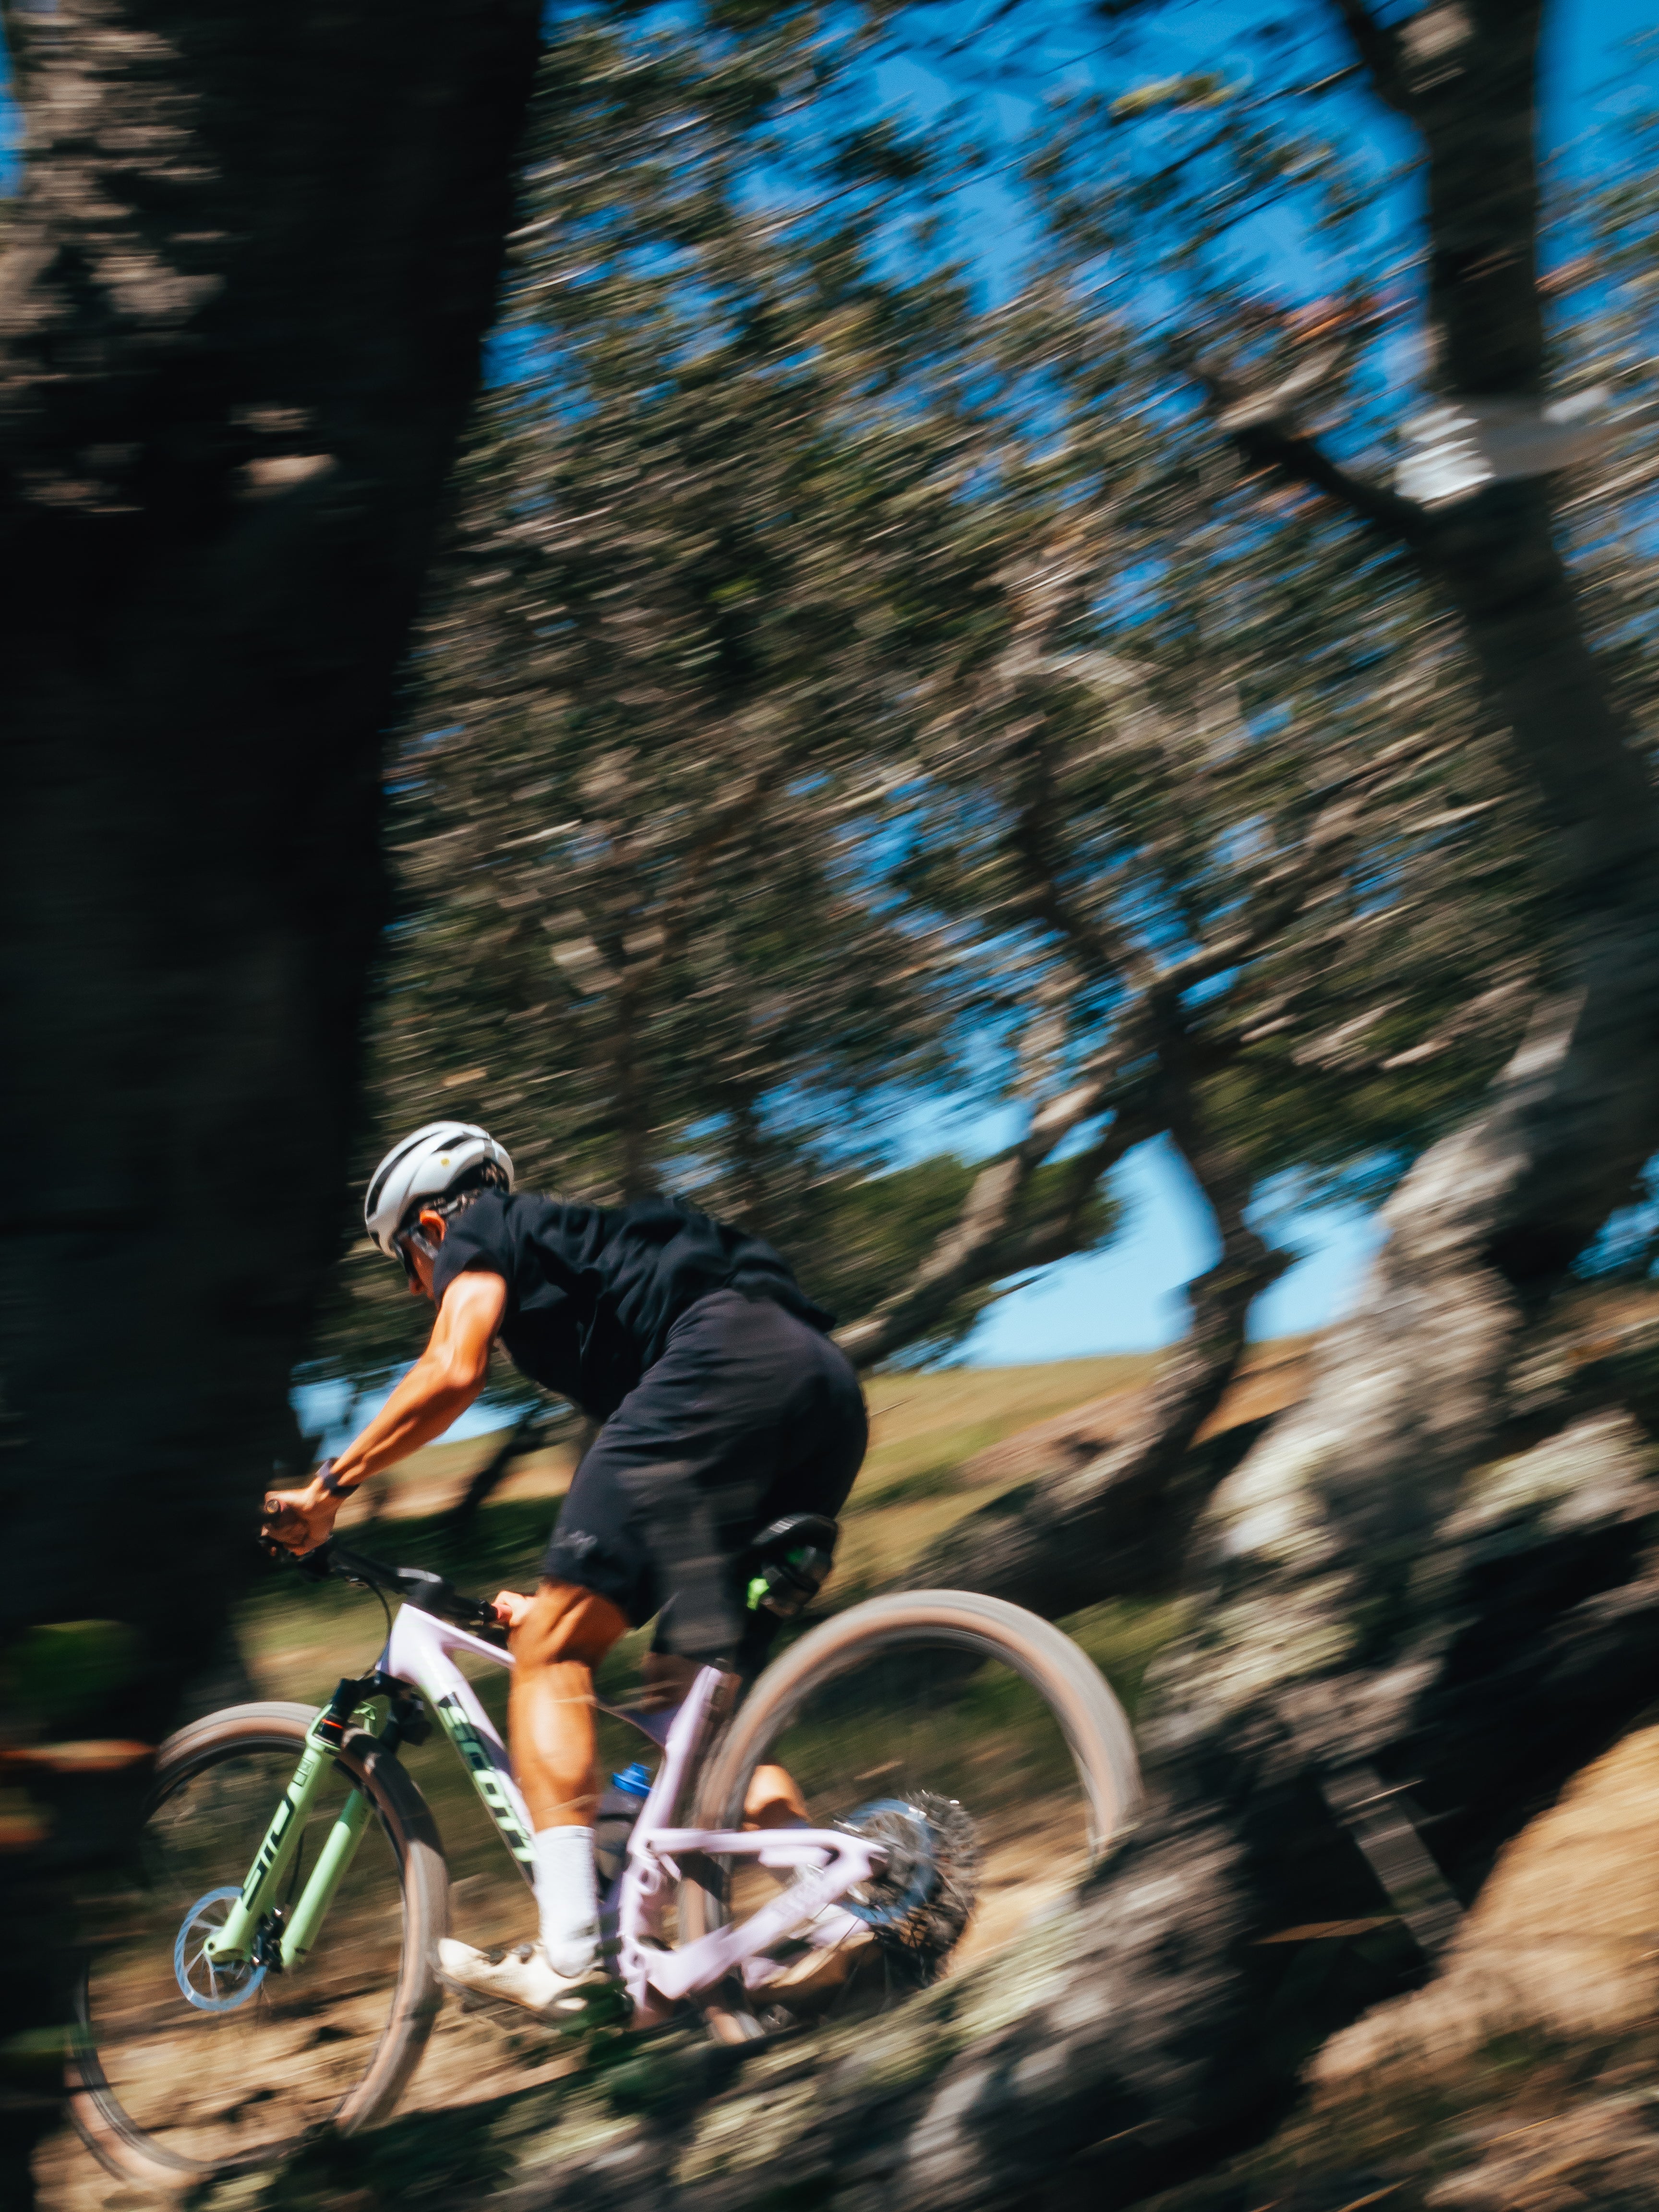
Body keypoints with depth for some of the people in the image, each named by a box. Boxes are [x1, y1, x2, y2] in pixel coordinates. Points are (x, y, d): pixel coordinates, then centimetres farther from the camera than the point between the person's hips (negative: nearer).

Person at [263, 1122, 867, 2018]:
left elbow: (452, 1373, -1)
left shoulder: (479, 1236, 19)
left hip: (722, 1364, -9)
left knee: (551, 1652, -6)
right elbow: (652, 1491, 40)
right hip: (829, 1384, 9)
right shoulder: (588, 1248, 40)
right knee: (693, 1685, 15)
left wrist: (328, 1488, 6)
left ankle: (570, 1957, -16)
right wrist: (566, 1594, 47)